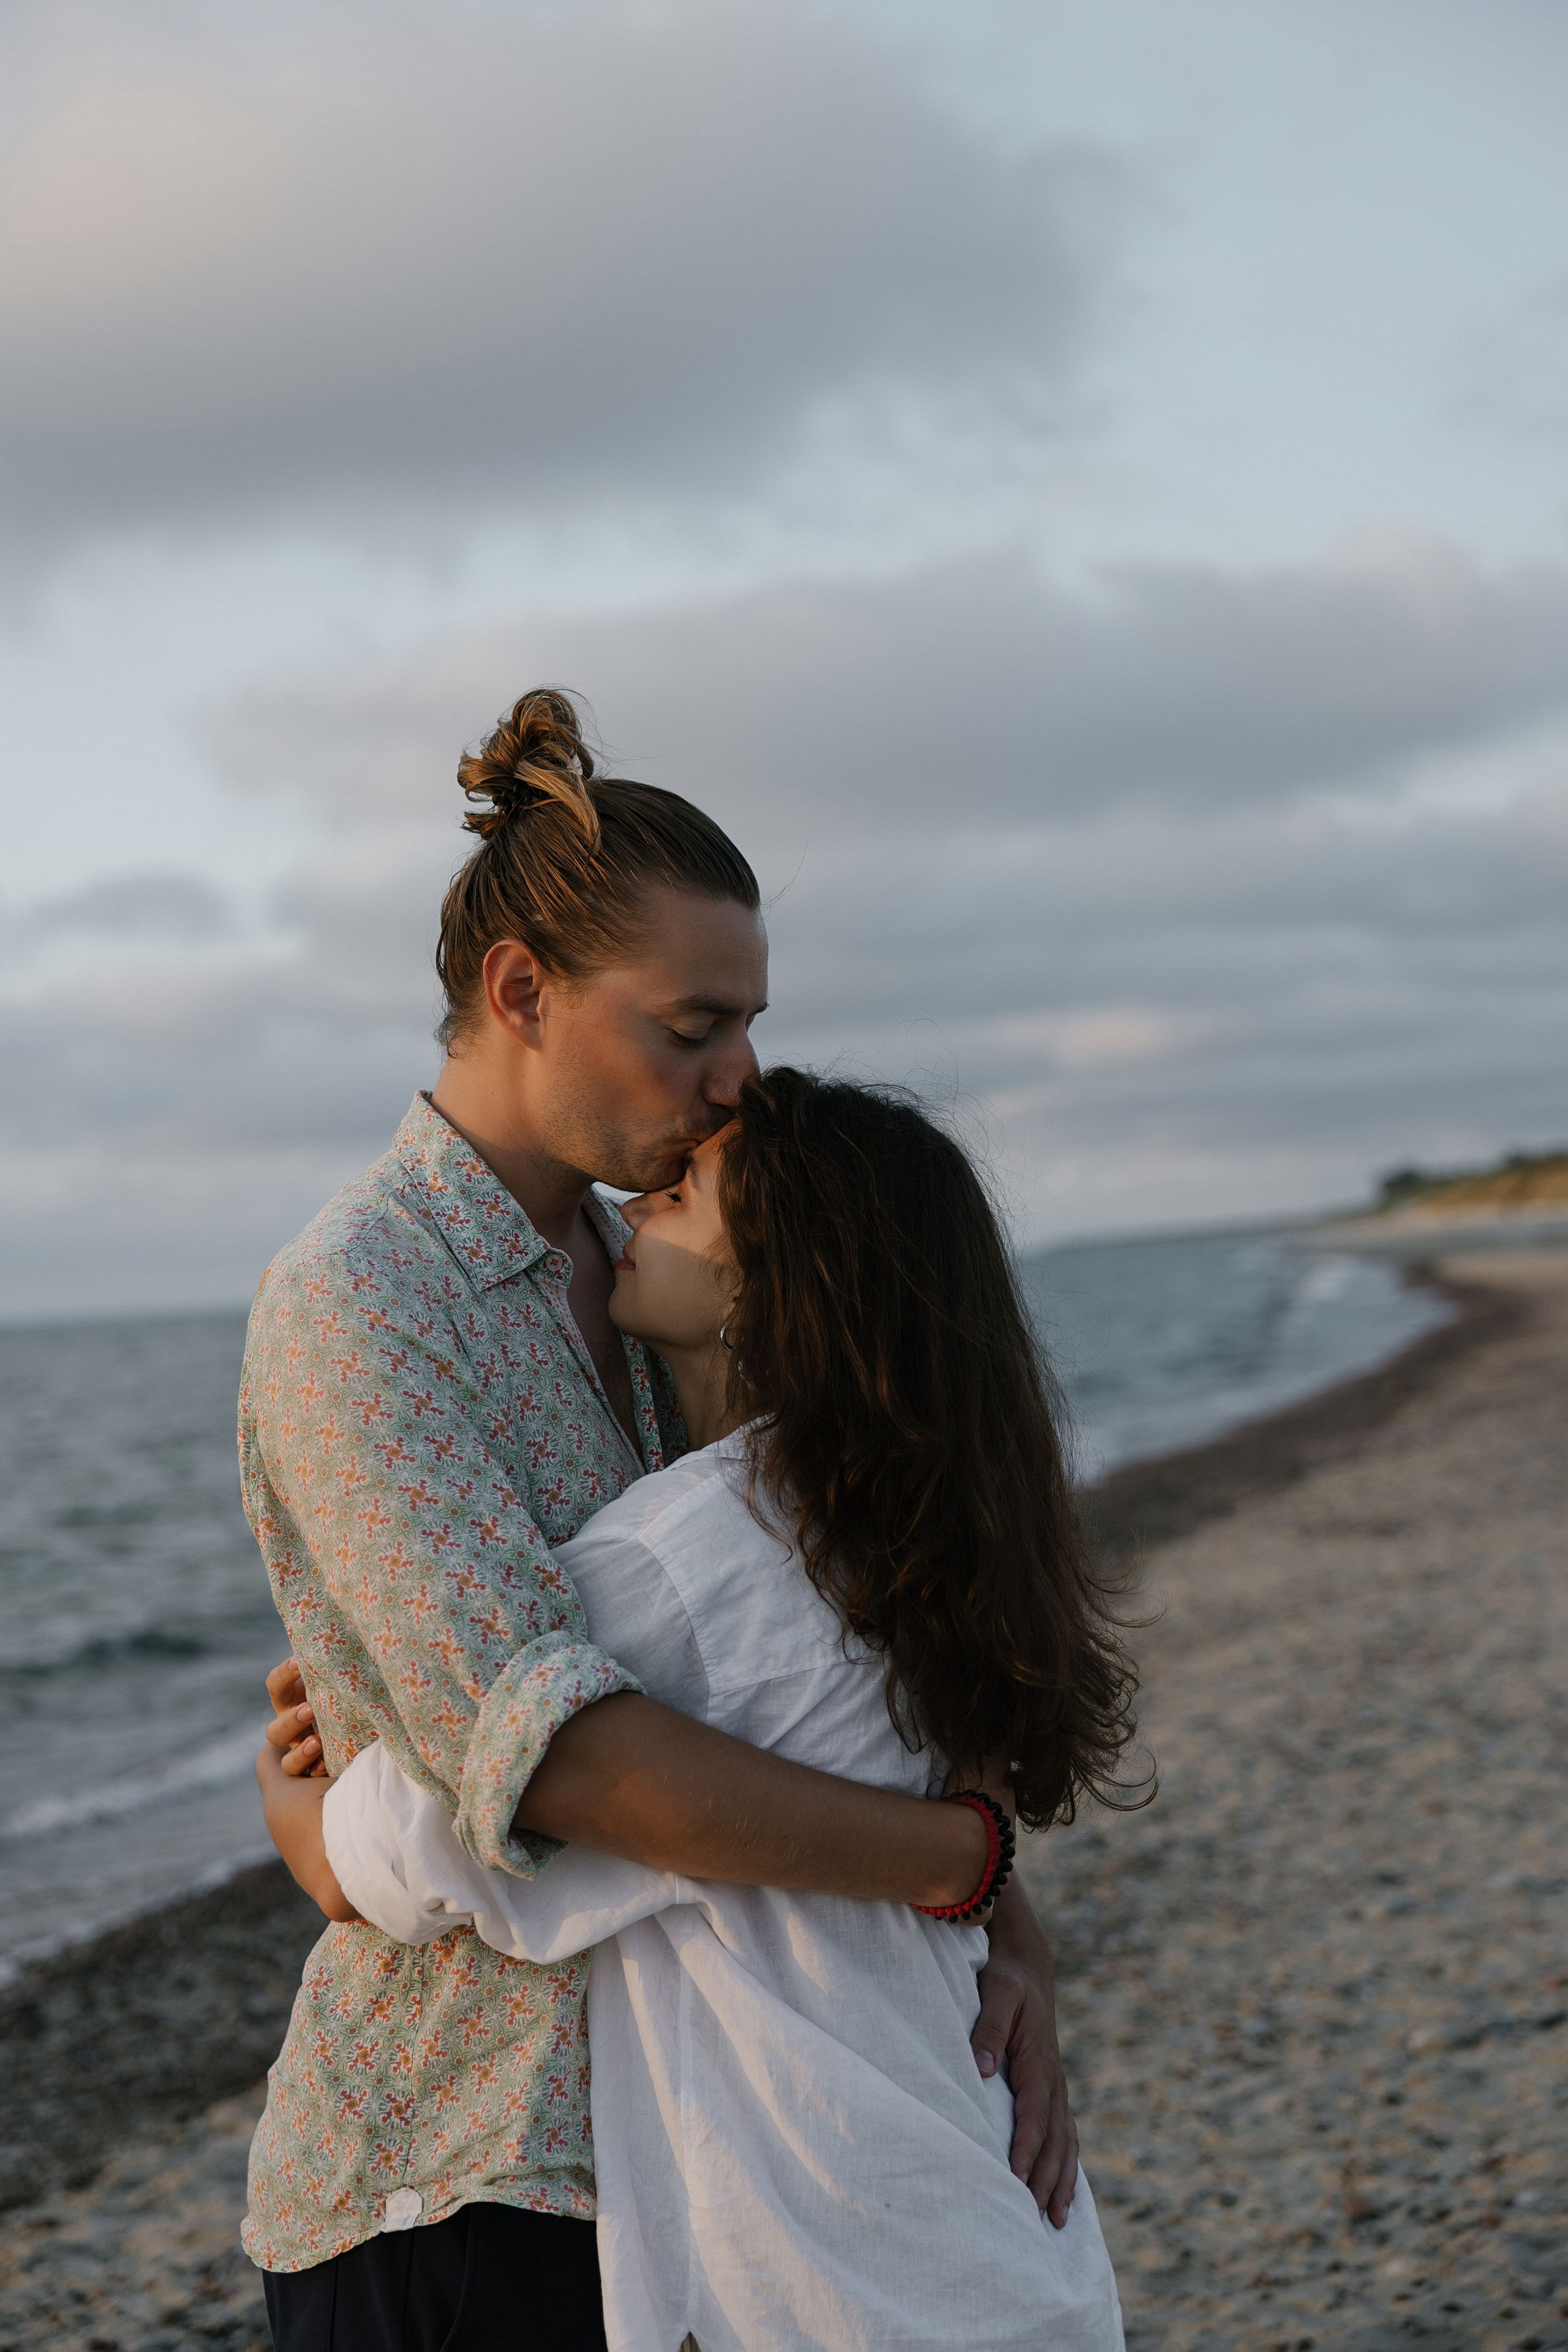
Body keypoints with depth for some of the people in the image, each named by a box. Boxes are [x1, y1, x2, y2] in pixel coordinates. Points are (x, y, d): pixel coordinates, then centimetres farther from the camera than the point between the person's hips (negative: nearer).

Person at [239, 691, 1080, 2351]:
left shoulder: (624, 1279, 9)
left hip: (625, 2135, 8)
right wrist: (973, 1857, -22)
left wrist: (1015, 1944, -8)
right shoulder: (349, 1312, -19)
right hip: (448, 2196, -8)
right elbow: (551, 1749, -31)